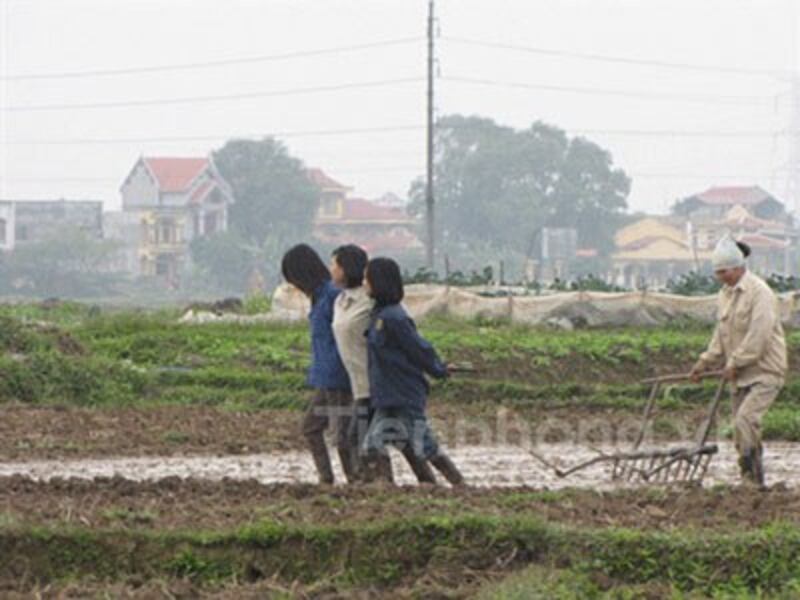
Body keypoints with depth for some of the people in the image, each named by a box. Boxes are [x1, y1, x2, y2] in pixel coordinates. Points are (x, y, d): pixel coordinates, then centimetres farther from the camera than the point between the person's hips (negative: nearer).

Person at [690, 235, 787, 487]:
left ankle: (752, 475, -20)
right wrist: (705, 362, 13)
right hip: (741, 375, 8)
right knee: (741, 426, 6)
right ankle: (752, 483, 12)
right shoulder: (726, 294, 14)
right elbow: (721, 334, 21)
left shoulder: (759, 292, -14)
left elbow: (759, 335, -20)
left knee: (745, 419, -23)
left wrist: (735, 363, -17)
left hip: (764, 372, -8)